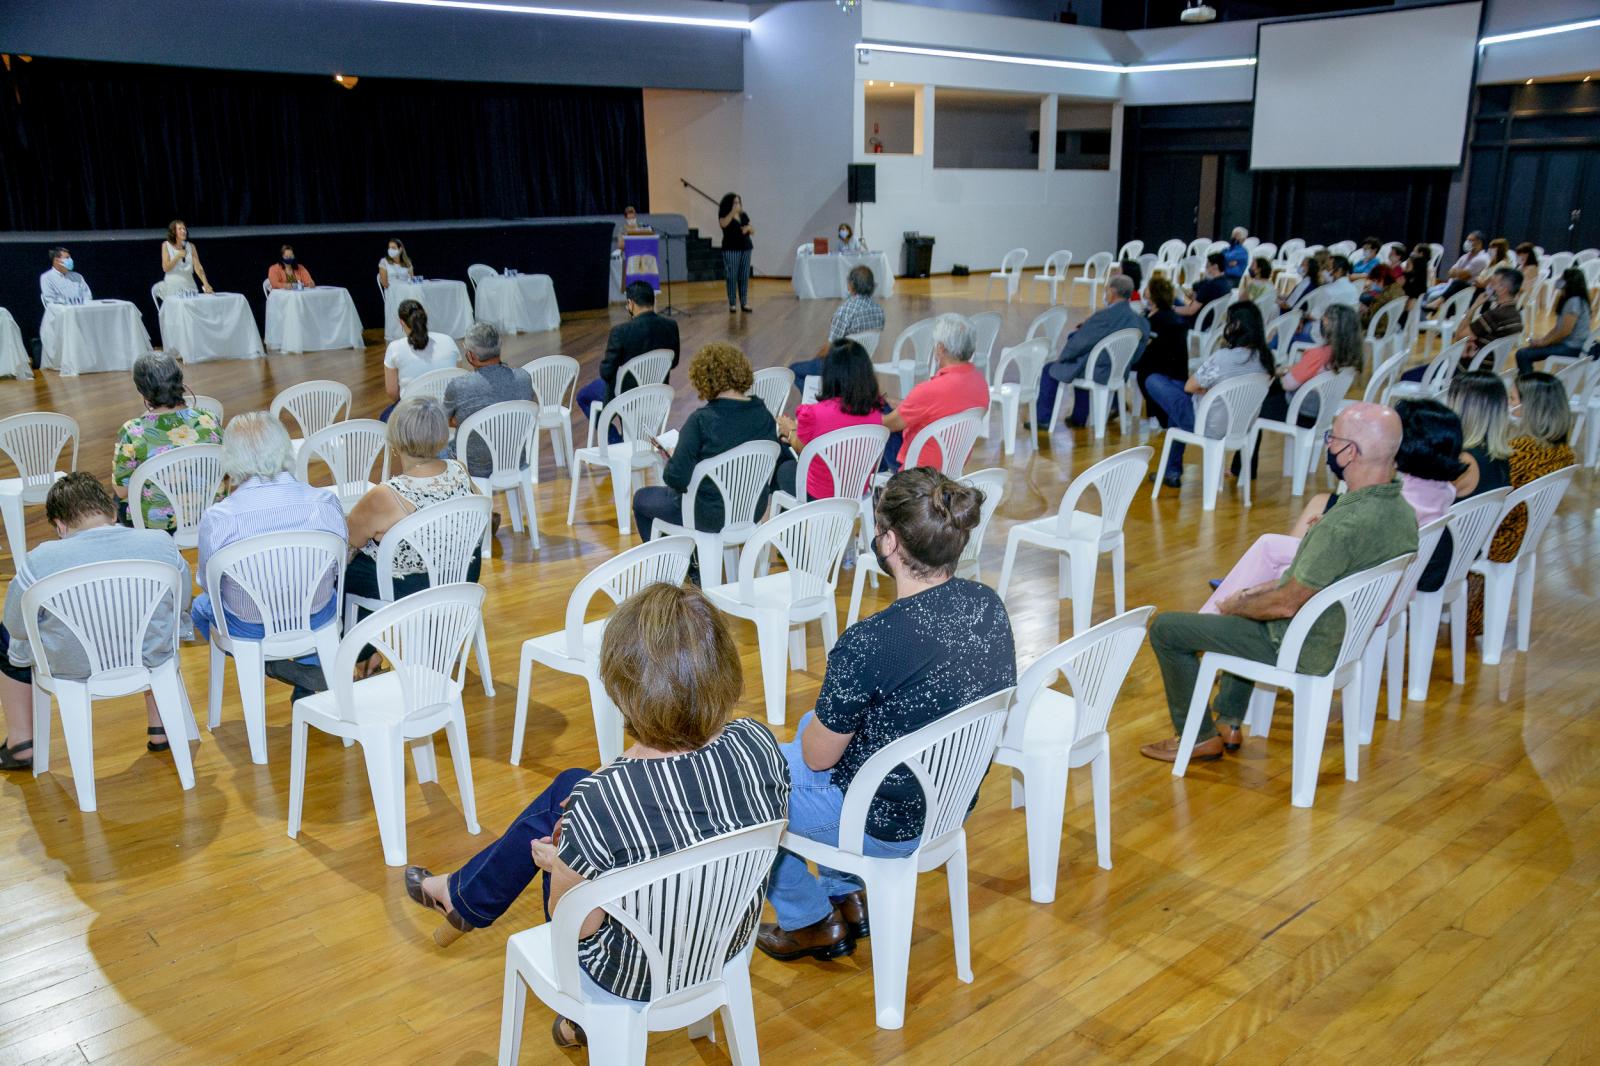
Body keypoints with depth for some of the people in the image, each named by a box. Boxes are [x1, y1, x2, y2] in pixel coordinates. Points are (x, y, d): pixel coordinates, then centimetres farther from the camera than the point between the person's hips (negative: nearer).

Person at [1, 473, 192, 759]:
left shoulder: (40, 561, -21)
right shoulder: (161, 543, -15)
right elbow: (182, 603, 0)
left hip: (72, 670, -1)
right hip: (150, 660, 2)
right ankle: (161, 730, 40)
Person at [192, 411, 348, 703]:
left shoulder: (217, 518, -23)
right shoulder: (326, 502, -19)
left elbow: (208, 583, -7)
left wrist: (200, 573, 18)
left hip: (249, 631, -2)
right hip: (316, 624, 2)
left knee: (201, 606, 33)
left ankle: (270, 665, 12)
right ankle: (311, 666, 20)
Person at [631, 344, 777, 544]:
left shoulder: (701, 421, -24)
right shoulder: (763, 414, -7)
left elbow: (676, 478, -24)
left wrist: (671, 459, -2)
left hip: (711, 515, -6)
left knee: (642, 498, 23)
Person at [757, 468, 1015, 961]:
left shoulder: (870, 643, -32)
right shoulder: (989, 604, -10)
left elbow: (818, 757, -18)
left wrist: (821, 723, 5)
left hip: (888, 827, -7)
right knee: (809, 724, 30)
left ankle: (813, 923, 30)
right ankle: (850, 896, 38)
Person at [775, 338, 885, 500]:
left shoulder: (812, 414, -28)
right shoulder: (875, 412, -14)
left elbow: (802, 450, -6)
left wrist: (790, 432, 17)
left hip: (818, 498, -4)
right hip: (858, 493, 4)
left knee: (785, 468, 29)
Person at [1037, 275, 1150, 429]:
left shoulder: (1104, 316, -24)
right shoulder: (1141, 321, -4)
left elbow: (1079, 342, -15)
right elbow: (1136, 354, 9)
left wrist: (1062, 357, 5)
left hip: (1097, 372, -7)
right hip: (1120, 374, 7)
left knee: (1050, 369, 13)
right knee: (1082, 362, 37)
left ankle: (1043, 420, 15)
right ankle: (1079, 418, 39)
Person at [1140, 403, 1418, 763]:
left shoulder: (1345, 525, -34)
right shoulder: (1403, 512, -4)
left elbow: (1287, 605, -25)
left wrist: (1236, 606, -6)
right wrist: (1259, 591, 9)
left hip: (1305, 652, -9)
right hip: (1346, 637, 9)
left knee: (1166, 627, 1)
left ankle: (1198, 737, 16)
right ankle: (1228, 722, 34)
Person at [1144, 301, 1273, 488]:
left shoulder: (1223, 357, -28)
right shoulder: (1264, 358, -6)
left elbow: (1190, 387, -15)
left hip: (1210, 426, -7)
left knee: (1153, 381, 8)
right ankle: (1172, 471, 37)